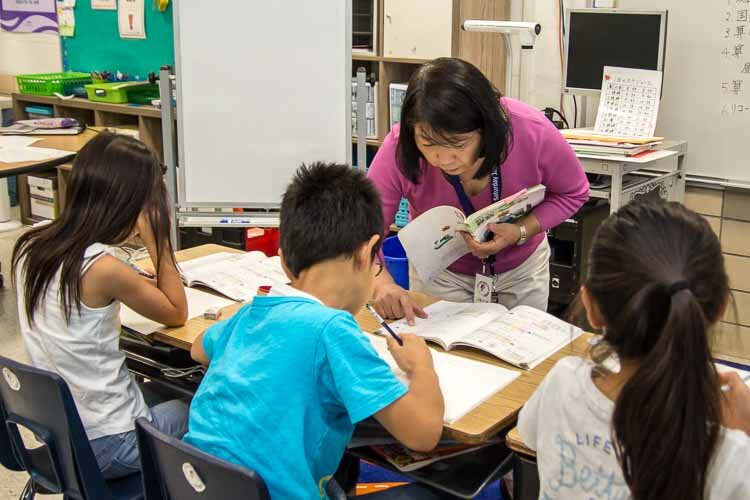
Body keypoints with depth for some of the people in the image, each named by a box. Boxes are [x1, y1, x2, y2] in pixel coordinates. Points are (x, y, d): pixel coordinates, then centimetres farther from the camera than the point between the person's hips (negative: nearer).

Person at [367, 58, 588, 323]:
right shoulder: (399, 148, -32)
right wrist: (382, 284, -48)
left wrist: (521, 232, -29)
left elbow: (573, 193, -12)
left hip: (522, 267, 1)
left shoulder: (533, 131, -31)